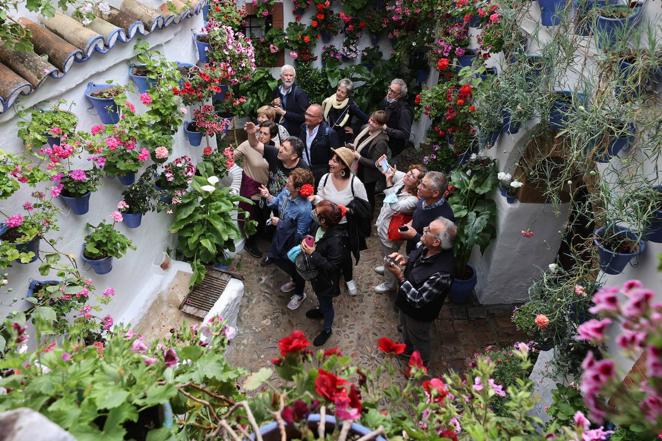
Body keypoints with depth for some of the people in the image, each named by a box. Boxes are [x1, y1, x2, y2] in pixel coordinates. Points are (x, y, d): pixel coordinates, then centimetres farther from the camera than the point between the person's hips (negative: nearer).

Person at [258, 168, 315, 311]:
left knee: (295, 267, 17)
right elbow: (277, 202, 5)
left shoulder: (304, 209, -39)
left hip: (294, 241, -8)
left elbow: (299, 234, -28)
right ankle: (295, 281, 56)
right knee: (274, 257, 29)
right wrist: (268, 196, -16)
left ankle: (300, 294, 50)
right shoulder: (286, 191, -18)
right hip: (281, 234, 8)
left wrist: (279, 222, -22)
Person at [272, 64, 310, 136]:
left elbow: (303, 117, -19)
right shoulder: (277, 90, 3)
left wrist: (284, 113, -19)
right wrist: (273, 104, -6)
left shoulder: (300, 93, -13)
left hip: (294, 133, -5)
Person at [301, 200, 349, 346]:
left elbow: (332, 267, -32)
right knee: (320, 297, 35)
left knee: (326, 304, 20)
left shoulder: (335, 240, -39)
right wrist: (308, 242, -9)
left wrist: (313, 254, -35)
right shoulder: (320, 228, -16)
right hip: (316, 274, 7)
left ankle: (327, 329, 47)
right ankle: (322, 310, 66)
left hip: (326, 280, -7)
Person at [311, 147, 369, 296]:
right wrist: (314, 198, -23)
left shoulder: (355, 182, -23)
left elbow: (364, 205, -12)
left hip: (347, 227, -2)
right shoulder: (325, 178, -13)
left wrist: (349, 210, -25)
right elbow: (321, 199, -1)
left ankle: (349, 279, 47)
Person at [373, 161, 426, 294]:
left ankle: (390, 284, 45)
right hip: (382, 226, 8)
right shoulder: (401, 178, -15)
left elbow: (395, 207, -49)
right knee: (385, 254, 35)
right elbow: (388, 171, 1)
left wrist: (389, 181, -46)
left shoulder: (414, 200, -37)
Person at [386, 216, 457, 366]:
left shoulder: (441, 273, -43)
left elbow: (418, 300, -34)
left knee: (418, 339, 25)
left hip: (419, 313, -7)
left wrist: (399, 276, -35)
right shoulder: (426, 248, -21)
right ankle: (408, 349, 66)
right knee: (406, 329, 35)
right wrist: (405, 260, -17)